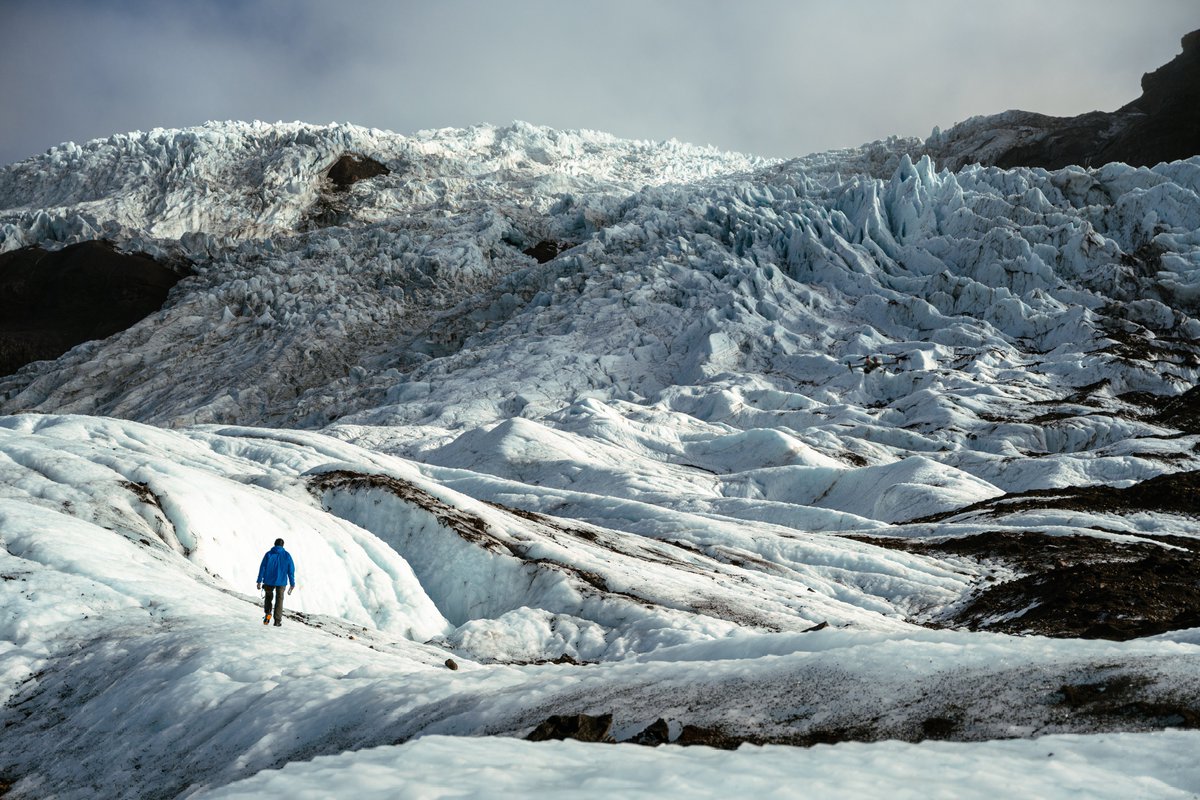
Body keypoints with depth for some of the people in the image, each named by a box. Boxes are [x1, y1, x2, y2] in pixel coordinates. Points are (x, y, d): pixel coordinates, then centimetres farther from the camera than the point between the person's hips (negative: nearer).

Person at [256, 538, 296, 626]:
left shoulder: (268, 554, 1)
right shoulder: (287, 555, 1)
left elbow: (262, 568, -3)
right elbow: (291, 570, -1)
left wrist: (259, 581, -2)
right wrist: (292, 584, 4)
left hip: (269, 581, 0)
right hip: (281, 582, 0)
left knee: (268, 597, 23)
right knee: (279, 600, 10)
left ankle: (267, 614, 4)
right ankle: (277, 621, 6)